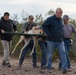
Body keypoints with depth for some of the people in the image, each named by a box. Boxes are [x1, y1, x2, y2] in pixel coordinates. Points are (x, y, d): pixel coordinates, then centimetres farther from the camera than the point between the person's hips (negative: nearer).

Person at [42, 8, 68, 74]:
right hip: (52, 40, -4)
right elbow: (44, 26, -13)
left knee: (63, 53, -11)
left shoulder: (61, 20, 10)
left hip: (60, 41, 4)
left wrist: (62, 35, 14)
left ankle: (64, 68, -15)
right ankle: (49, 67, 22)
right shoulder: (50, 19, -9)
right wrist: (49, 34, -18)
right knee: (50, 54, 7)